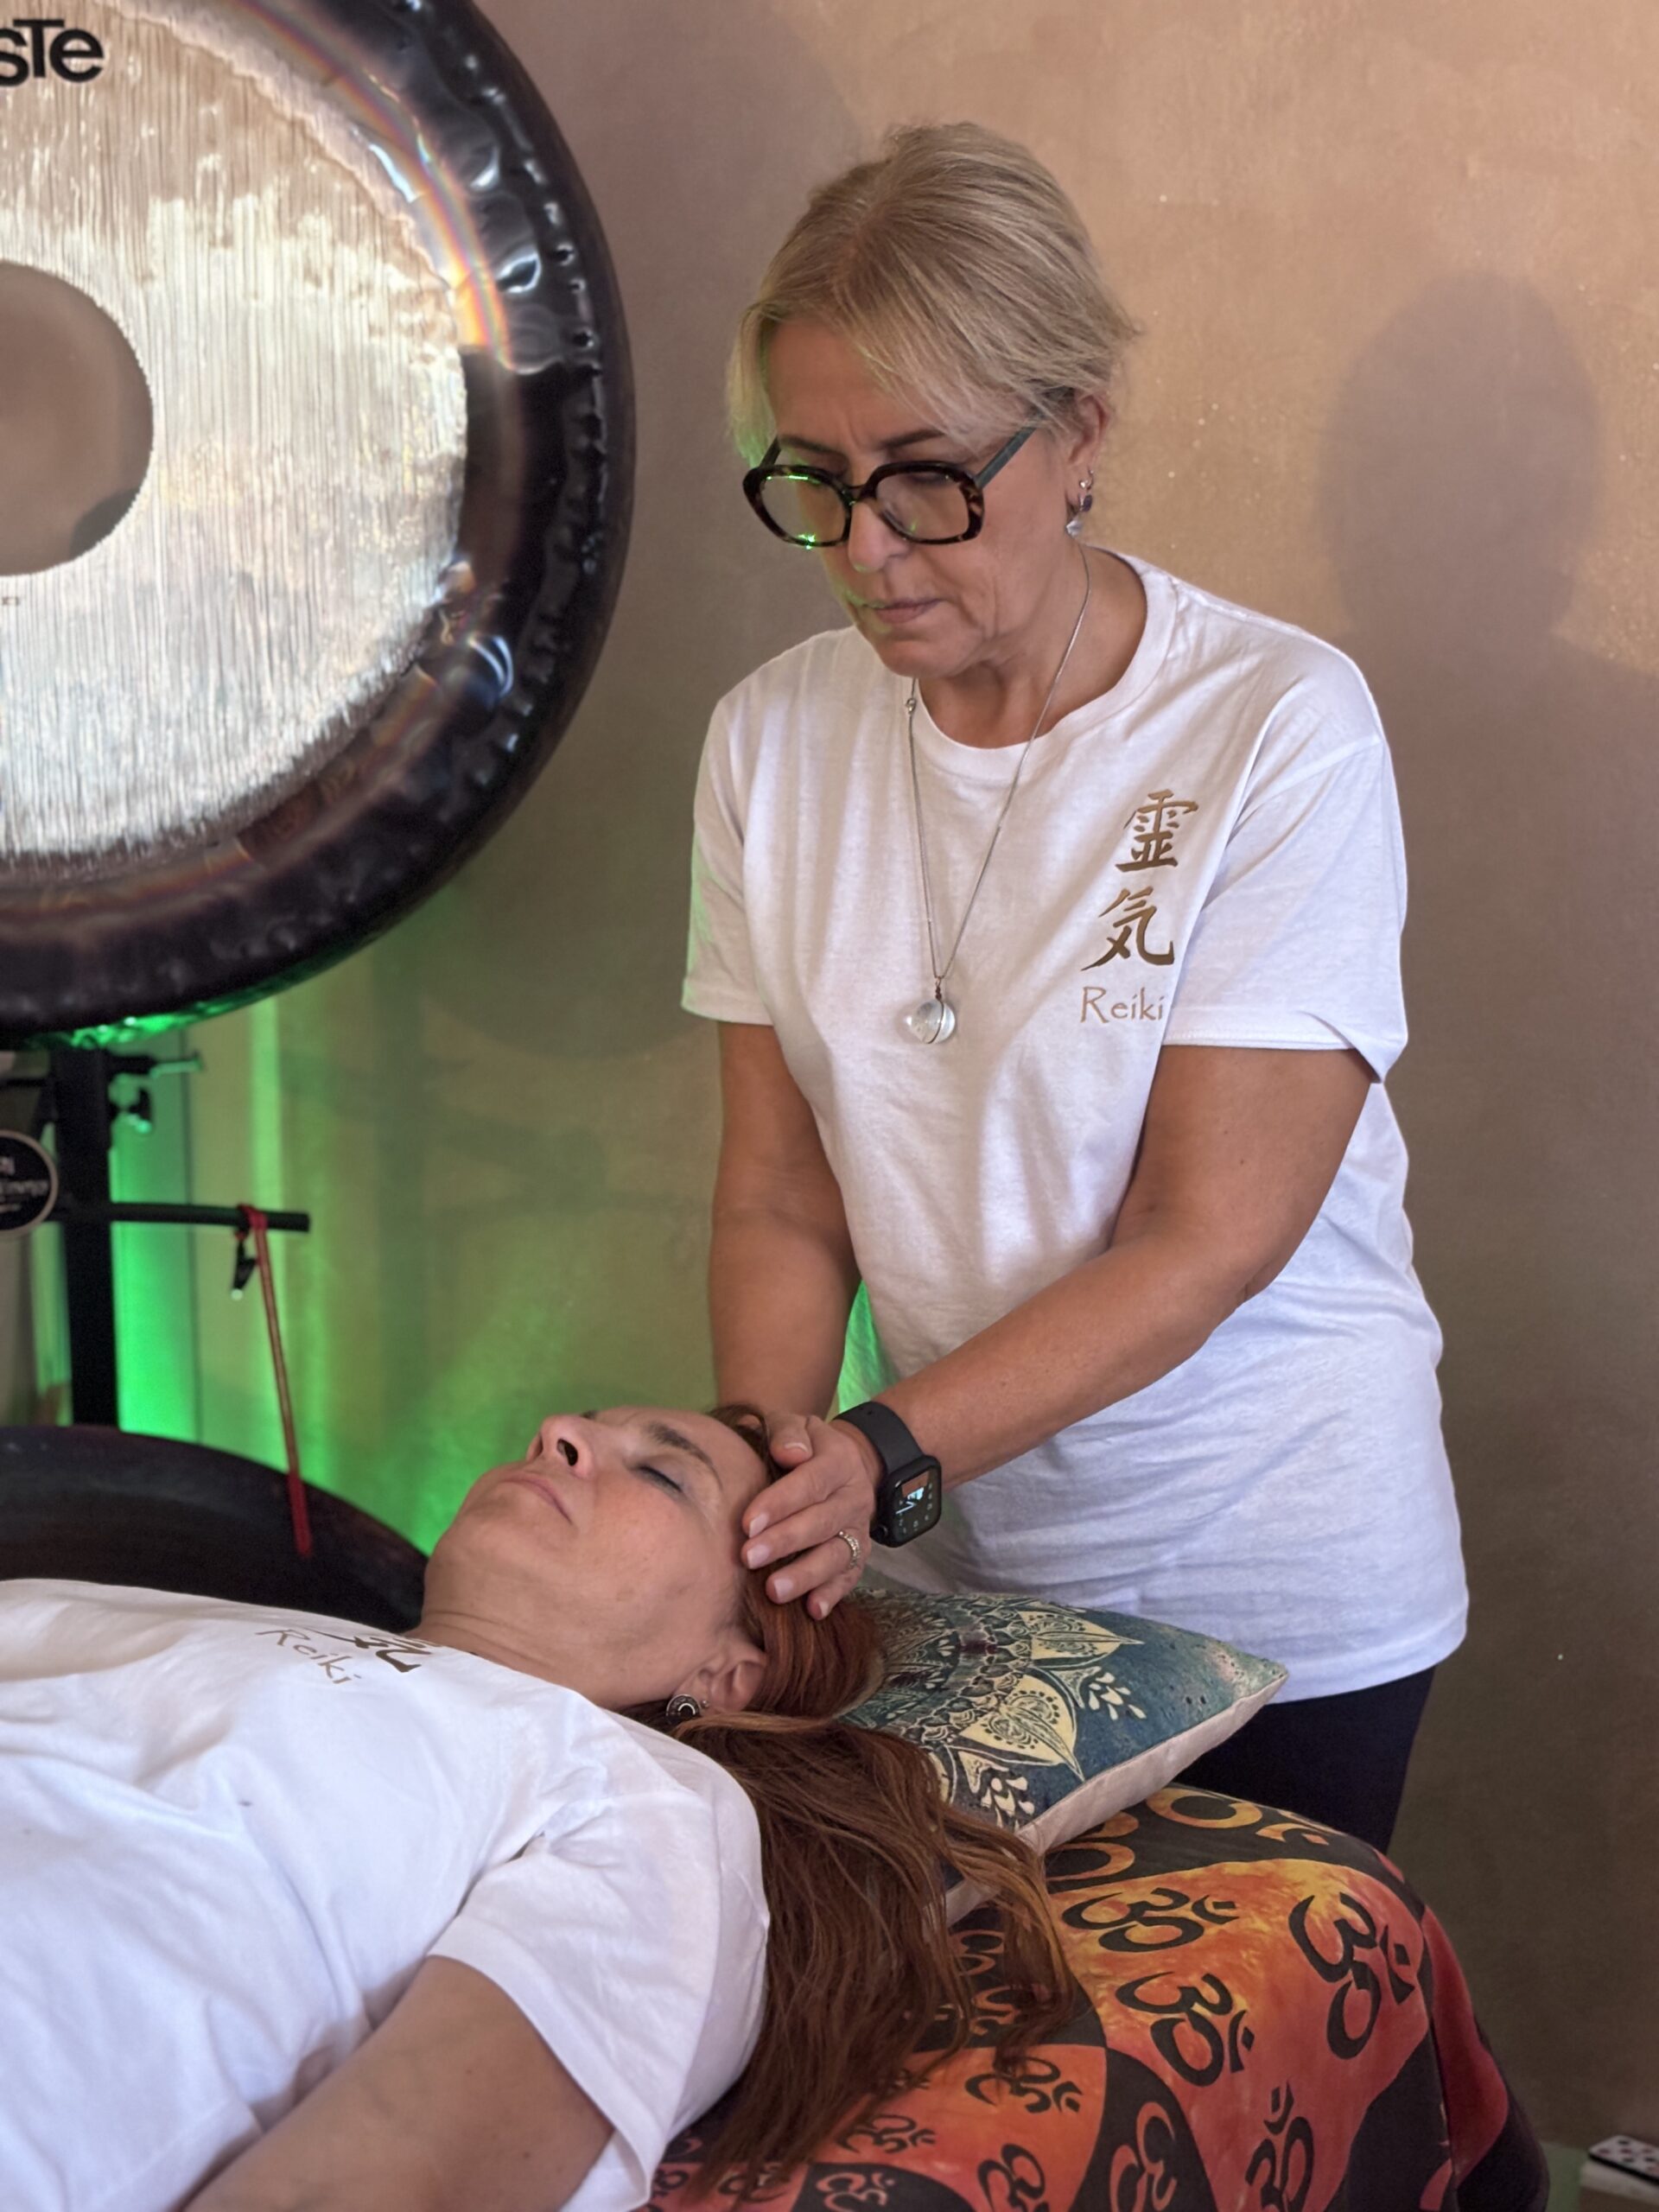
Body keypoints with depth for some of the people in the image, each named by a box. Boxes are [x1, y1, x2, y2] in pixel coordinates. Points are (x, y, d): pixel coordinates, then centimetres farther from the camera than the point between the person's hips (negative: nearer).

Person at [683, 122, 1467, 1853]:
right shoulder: (773, 737, -3)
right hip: (935, 1574, 4)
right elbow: (779, 1194, -3)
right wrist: (770, 1462, -19)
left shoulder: (1278, 725, -17)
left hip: (1265, 1586, -3)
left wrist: (886, 1452, -27)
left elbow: (1210, 1239, -19)